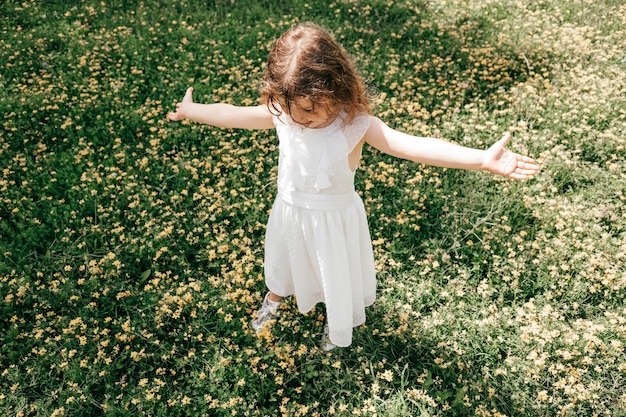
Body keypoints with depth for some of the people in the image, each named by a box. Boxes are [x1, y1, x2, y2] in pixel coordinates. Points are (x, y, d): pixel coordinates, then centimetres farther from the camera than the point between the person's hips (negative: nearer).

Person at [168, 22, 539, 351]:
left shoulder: (355, 126, -31)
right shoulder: (281, 114, -20)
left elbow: (414, 146, -42)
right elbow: (232, 114, -5)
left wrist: (484, 159, -52)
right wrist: (187, 111, 9)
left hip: (334, 216, -3)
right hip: (289, 211, 3)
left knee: (338, 272, 22)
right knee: (282, 258, 30)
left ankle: (339, 325, 55)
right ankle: (274, 299, 64)